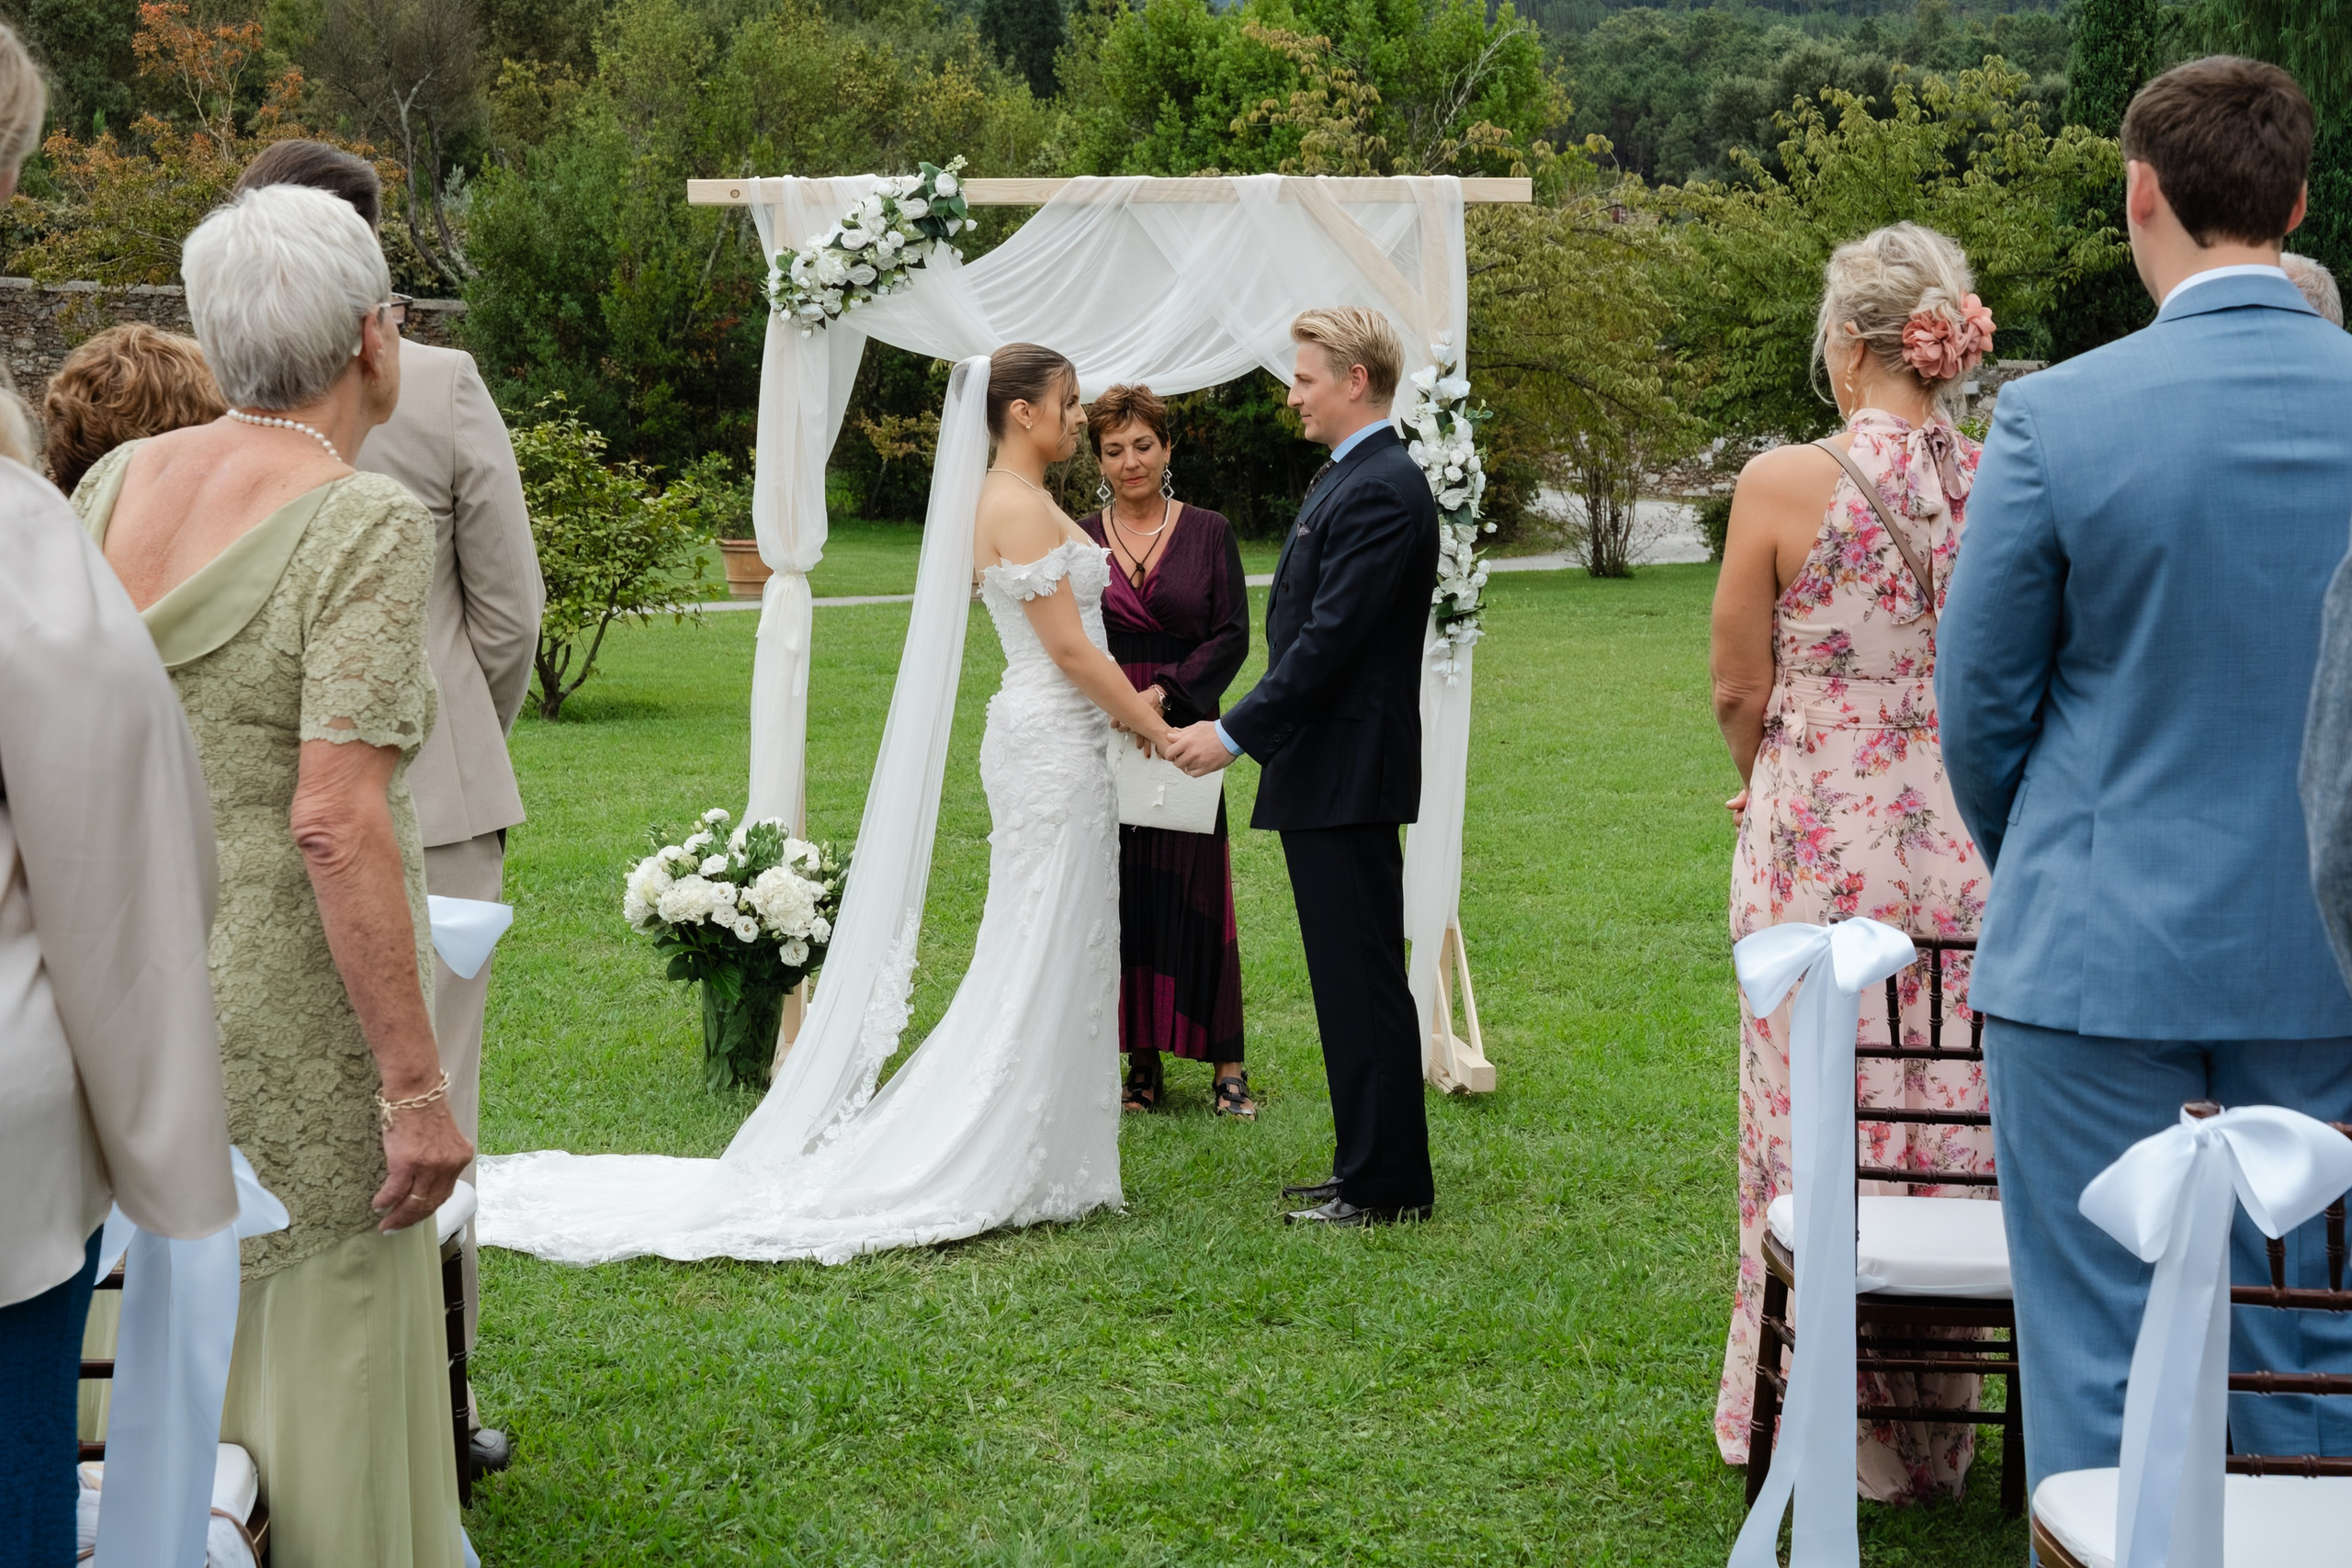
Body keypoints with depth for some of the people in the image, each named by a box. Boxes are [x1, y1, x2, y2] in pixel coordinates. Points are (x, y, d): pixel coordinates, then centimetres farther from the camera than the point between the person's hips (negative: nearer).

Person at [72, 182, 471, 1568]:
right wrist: (416, 1086, -18)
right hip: (290, 1022, -7)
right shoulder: (365, 523, -14)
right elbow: (335, 823, -22)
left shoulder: (115, 483, 5)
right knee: (322, 1367, 5)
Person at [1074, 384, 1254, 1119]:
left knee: (1195, 888, -3)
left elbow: (1233, 634, -1)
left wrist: (1167, 693, -13)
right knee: (1120, 890, 1)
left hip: (1184, 726, -1)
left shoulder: (1208, 532, 4)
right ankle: (1142, 1063, 9)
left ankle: (1225, 1063, 2)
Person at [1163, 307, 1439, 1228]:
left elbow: (1328, 639, -22)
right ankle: (1368, 1168, 22)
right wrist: (1251, 734, 18)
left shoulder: (1381, 490, -17)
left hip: (1348, 773, -11)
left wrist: (1235, 733, -18)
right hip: (1324, 777, 11)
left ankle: (1388, 1185, 2)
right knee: (1349, 979, 15)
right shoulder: (1351, 478, 16)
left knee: (1364, 979, -4)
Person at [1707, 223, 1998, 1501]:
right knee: (1953, 1129, 11)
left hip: (1820, 849, -3)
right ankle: (1932, 1432, 21)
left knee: (1814, 1126, 8)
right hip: (1969, 844, 3)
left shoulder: (1784, 485, -11)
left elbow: (1738, 692, -4)